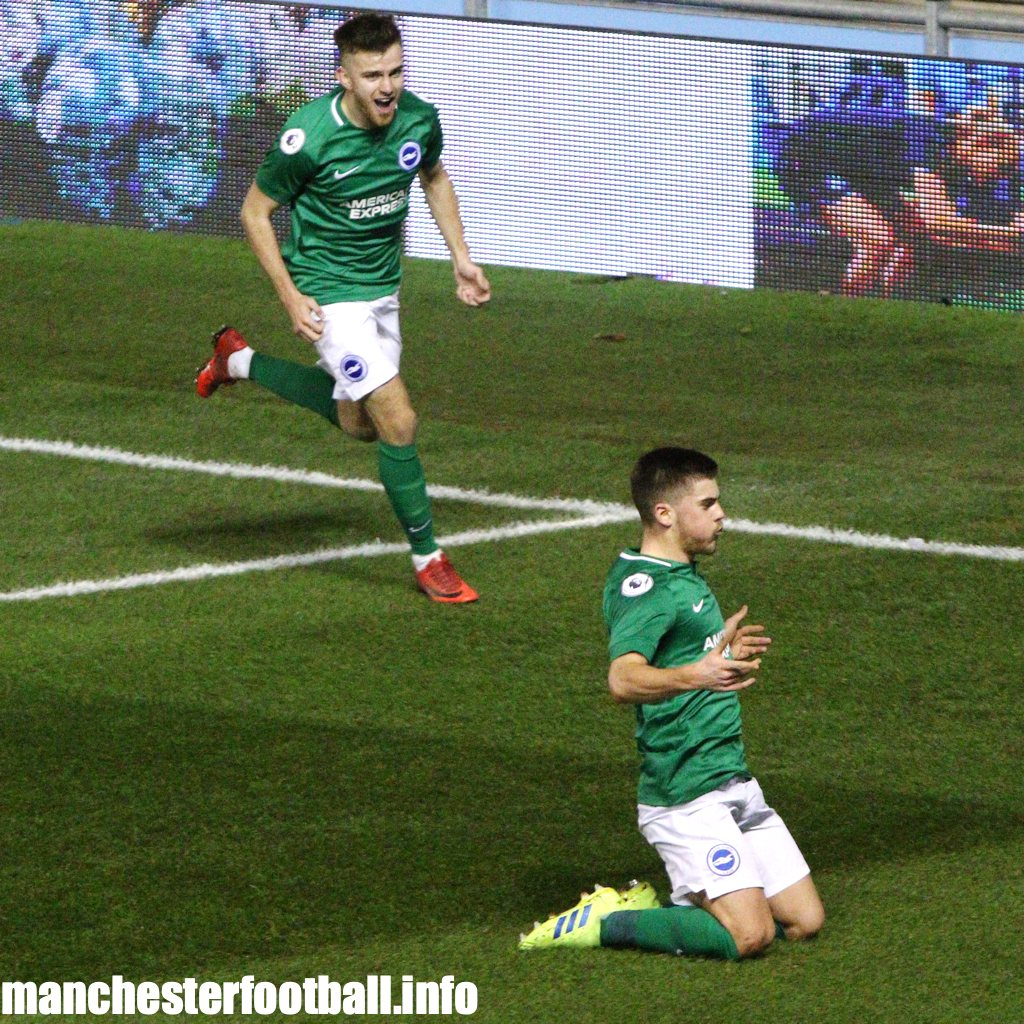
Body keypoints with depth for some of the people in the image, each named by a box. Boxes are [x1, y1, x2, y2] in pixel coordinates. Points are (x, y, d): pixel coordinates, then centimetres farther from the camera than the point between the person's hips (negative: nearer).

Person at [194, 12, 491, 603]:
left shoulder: (419, 119, -10)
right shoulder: (310, 138, -26)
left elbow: (435, 179, 14)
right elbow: (256, 212, -11)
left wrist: (461, 257, 7)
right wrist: (291, 298, -16)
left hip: (383, 286, 7)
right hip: (331, 291, -7)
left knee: (356, 420, 21)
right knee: (398, 421, -14)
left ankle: (239, 360, 41)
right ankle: (428, 559, 1)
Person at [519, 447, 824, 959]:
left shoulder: (684, 576, 15)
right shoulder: (643, 586, -16)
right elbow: (624, 678, -35)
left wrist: (725, 652, 29)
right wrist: (694, 675, -50)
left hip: (732, 778, 10)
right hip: (685, 795, -10)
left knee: (804, 919, 7)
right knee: (748, 935, -19)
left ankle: (651, 903, 18)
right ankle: (600, 924, -4)